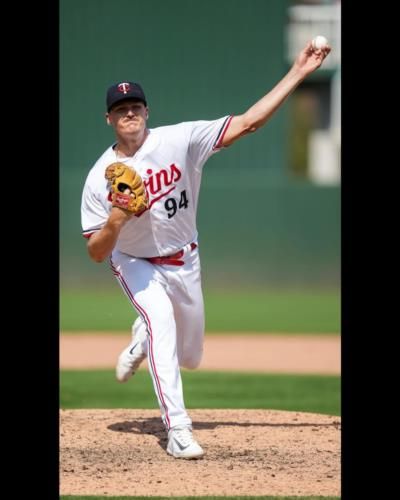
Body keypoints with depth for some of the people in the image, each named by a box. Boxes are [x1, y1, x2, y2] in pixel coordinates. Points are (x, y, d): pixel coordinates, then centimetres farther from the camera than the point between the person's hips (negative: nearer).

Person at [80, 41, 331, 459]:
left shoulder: (179, 140, -18)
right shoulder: (100, 178, -16)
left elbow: (248, 122, -22)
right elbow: (97, 253, -14)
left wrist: (298, 73, -28)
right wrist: (114, 222, -35)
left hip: (183, 262, 2)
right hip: (135, 263, -2)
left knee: (189, 357, 11)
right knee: (160, 316, -31)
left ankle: (142, 338, 50)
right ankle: (177, 431, -30)